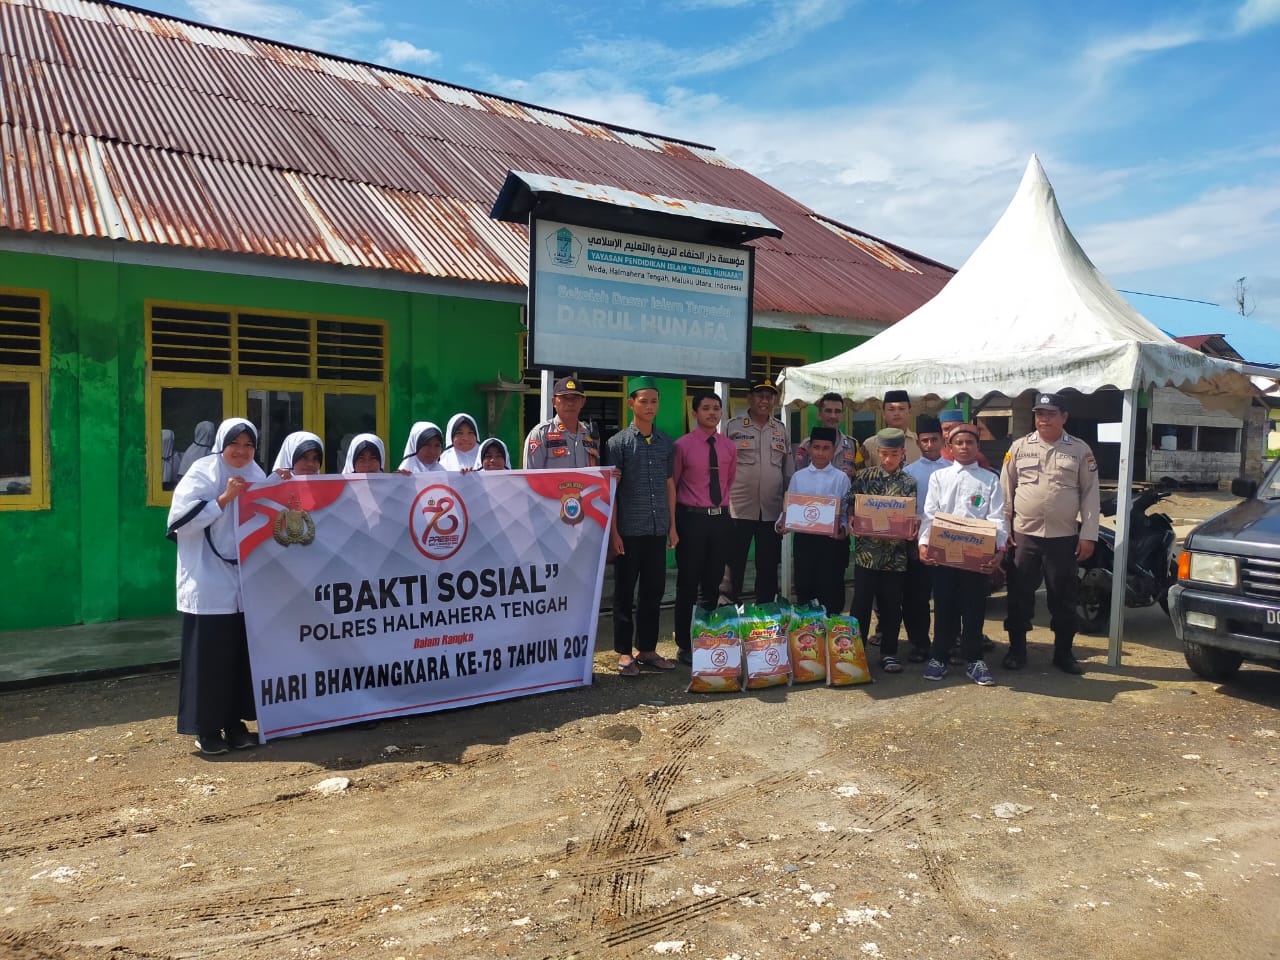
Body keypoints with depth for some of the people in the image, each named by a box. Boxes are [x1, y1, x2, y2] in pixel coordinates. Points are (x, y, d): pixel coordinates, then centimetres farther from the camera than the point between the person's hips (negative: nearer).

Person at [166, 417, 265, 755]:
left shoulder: (256, 476, 12)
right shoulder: (203, 472, -5)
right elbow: (182, 519, -14)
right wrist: (224, 499, -19)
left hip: (247, 582, 5)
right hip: (209, 584, -5)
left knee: (243, 652, 8)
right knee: (210, 654, -3)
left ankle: (235, 722, 19)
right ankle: (206, 728, 9)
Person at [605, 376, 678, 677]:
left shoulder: (666, 443, 11)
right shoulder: (619, 442, -2)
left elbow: (670, 485, 15)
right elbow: (610, 489, -5)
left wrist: (672, 526, 11)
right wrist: (613, 531, -9)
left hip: (658, 530, 4)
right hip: (629, 530, -4)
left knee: (654, 590, 10)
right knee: (625, 592, 5)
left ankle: (646, 649, 22)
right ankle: (624, 653, 14)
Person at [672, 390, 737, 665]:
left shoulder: (729, 447, 7)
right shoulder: (683, 445, -7)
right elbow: (672, 484, -1)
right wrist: (677, 519, 1)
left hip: (721, 518, 5)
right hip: (692, 519, -5)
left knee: (713, 583, 13)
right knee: (688, 584, 2)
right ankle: (684, 646, 11)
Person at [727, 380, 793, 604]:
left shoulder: (781, 429, 11)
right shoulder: (734, 427, -1)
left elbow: (789, 472, 14)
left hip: (772, 511, 3)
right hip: (740, 509, -3)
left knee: (768, 566, 10)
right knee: (735, 563, 4)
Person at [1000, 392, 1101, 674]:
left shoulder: (1080, 450, 2)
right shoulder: (1019, 447, 3)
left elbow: (1090, 494, 1)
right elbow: (1005, 490, 6)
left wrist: (1088, 535, -4)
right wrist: (1003, 529, 0)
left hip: (1063, 537, 0)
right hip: (1024, 535, 1)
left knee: (1063, 597, 8)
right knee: (1020, 595, 6)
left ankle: (1063, 652, 21)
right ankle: (1016, 649, 17)